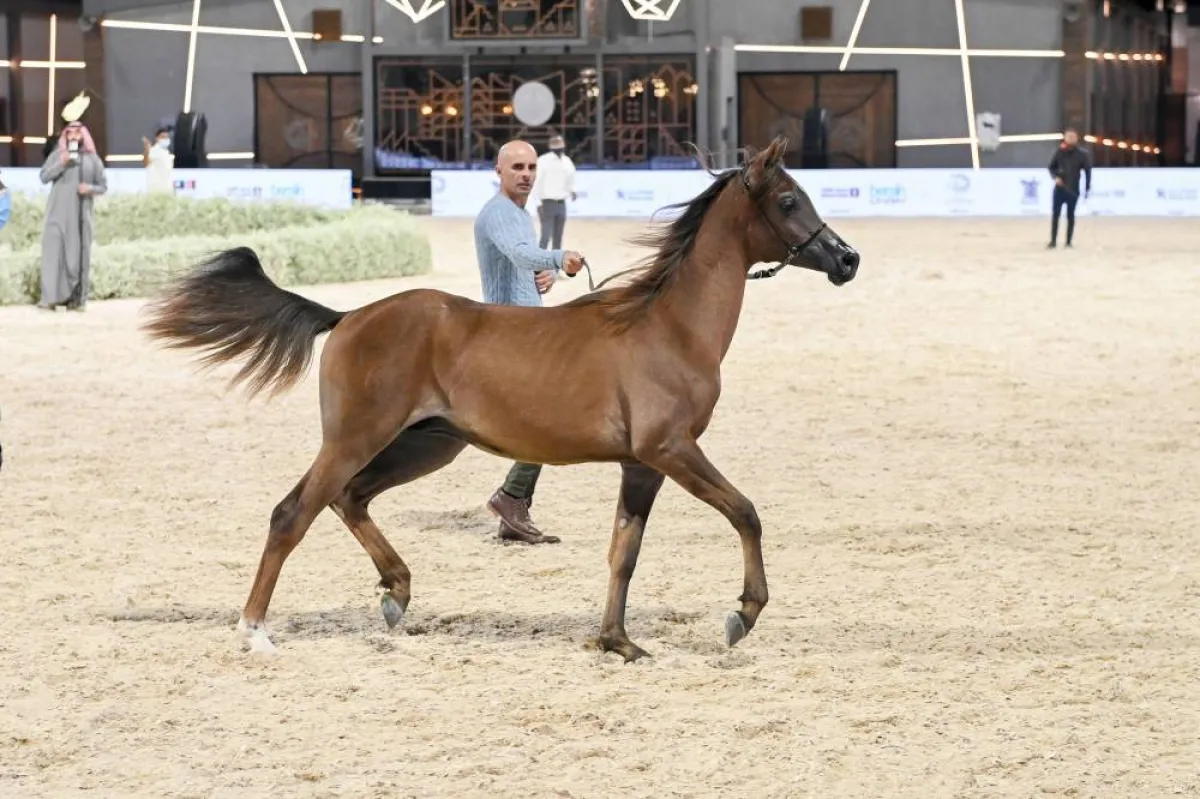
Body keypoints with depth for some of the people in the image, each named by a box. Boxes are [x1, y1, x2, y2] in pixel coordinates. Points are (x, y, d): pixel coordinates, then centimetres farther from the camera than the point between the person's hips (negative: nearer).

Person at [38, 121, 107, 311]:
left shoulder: (92, 159, 8)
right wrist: (61, 164, -14)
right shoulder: (57, 155, 8)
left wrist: (90, 188, -11)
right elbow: (44, 177, -1)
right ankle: (51, 297, -14)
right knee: (53, 251, -10)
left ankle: (76, 298, 2)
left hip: (81, 214, 1)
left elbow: (103, 186, 9)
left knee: (78, 254, -1)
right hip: (58, 212, -1)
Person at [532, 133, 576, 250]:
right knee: (546, 236, -13)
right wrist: (539, 203, -16)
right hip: (547, 203, -6)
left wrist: (572, 190, 2)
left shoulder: (567, 161, 8)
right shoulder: (543, 161, -10)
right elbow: (537, 183, -11)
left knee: (558, 238, 9)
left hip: (561, 204, 6)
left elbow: (570, 178, 22)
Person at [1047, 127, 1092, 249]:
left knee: (1070, 215, 7)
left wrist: (1087, 188, -5)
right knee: (1055, 215, 0)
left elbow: (1087, 171, -1)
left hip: (1073, 189, -1)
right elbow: (1052, 166, 10)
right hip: (1059, 188, 1)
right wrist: (1056, 176, -9)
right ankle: (1053, 241, 6)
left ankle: (1069, 241, 15)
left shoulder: (1082, 154, -6)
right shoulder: (1060, 151, -1)